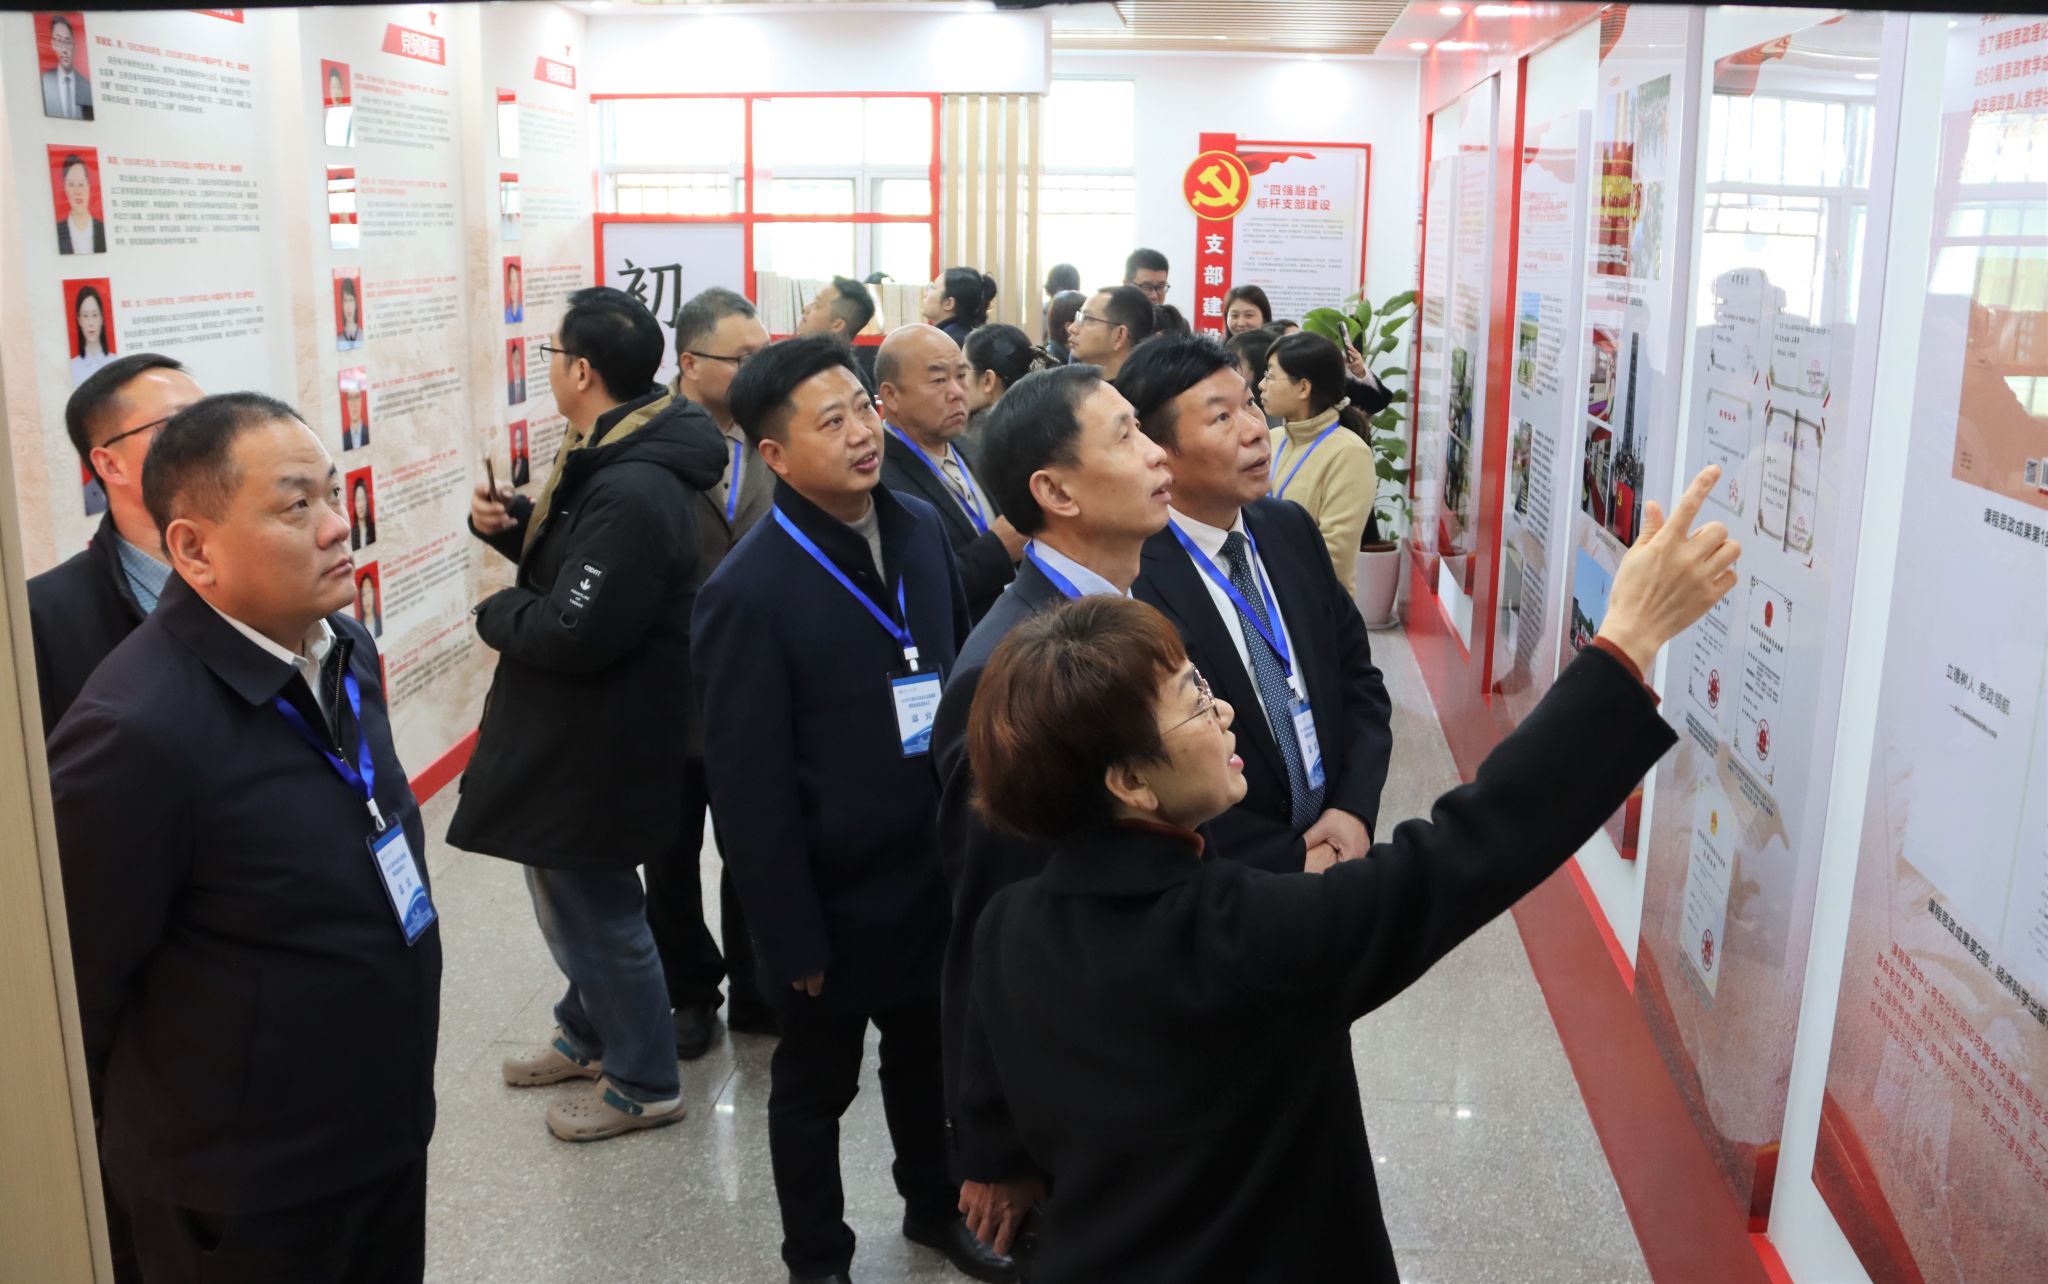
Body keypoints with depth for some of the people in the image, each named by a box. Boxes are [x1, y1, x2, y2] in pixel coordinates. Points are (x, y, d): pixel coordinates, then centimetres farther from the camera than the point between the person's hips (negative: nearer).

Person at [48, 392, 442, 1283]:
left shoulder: (343, 647, -1)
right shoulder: (141, 732, -28)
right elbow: (77, 985, -18)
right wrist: (140, 1135, -2)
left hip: (388, 1125, 7)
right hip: (246, 1186, -7)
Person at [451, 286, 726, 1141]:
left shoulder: (632, 494, -28)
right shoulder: (613, 460, 6)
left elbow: (573, 632, -30)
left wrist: (497, 613, -11)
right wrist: (510, 526, -2)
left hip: (598, 744, -10)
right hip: (577, 728, 10)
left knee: (593, 909, 5)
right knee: (580, 897, 24)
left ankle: (643, 1083, 24)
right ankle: (590, 1033, 45)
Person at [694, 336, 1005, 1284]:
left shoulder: (920, 529, -2)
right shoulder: (749, 591, -22)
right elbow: (748, 788, -19)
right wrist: (793, 937, -15)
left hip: (935, 875, 6)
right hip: (837, 898, -6)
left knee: (927, 1058, 26)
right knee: (815, 1088, 17)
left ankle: (935, 1205, 51)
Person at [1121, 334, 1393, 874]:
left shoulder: (1292, 529, -3)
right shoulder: (1128, 581, -23)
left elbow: (1357, 674, 5)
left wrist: (1353, 809, -8)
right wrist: (1291, 860, -16)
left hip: (1339, 847, 6)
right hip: (1223, 887, -5)